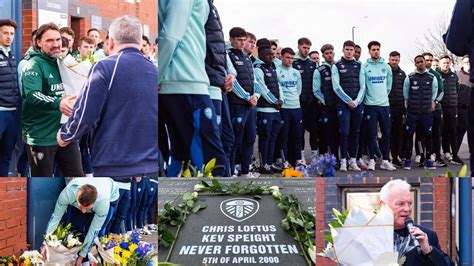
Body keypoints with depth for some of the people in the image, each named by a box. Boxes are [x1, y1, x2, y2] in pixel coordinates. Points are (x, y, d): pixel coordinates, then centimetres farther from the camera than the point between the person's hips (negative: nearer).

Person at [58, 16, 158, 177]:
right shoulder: (154, 71, 8)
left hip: (114, 167, -5)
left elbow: (85, 115, -12)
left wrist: (65, 136, 5)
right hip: (152, 166, 5)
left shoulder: (105, 67, -8)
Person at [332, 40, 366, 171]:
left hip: (357, 105, 3)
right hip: (343, 104, -3)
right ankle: (343, 161, -4)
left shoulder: (359, 66, 12)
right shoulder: (337, 66, 2)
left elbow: (362, 86, 7)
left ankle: (353, 160, 10)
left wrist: (356, 101, -7)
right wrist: (349, 101, -11)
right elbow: (336, 87, -5)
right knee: (344, 132, -8)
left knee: (355, 132, 5)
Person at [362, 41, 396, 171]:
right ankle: (372, 160, 5)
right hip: (370, 105, -3)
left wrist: (384, 95, 12)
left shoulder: (386, 66, 8)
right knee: (372, 134, -2)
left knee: (387, 133, 3)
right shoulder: (364, 67, -2)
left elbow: (389, 85, 16)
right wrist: (367, 96, 1)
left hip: (384, 104, 3)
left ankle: (385, 160, 10)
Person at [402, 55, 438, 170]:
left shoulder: (432, 78, 3)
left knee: (428, 135, 4)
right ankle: (407, 159, 5)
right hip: (412, 112, -1)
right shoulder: (410, 78, 0)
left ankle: (428, 159, 13)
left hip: (427, 112, 1)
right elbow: (405, 93, 10)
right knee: (408, 135, -2)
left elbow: (434, 93, 15)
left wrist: (432, 103, 9)